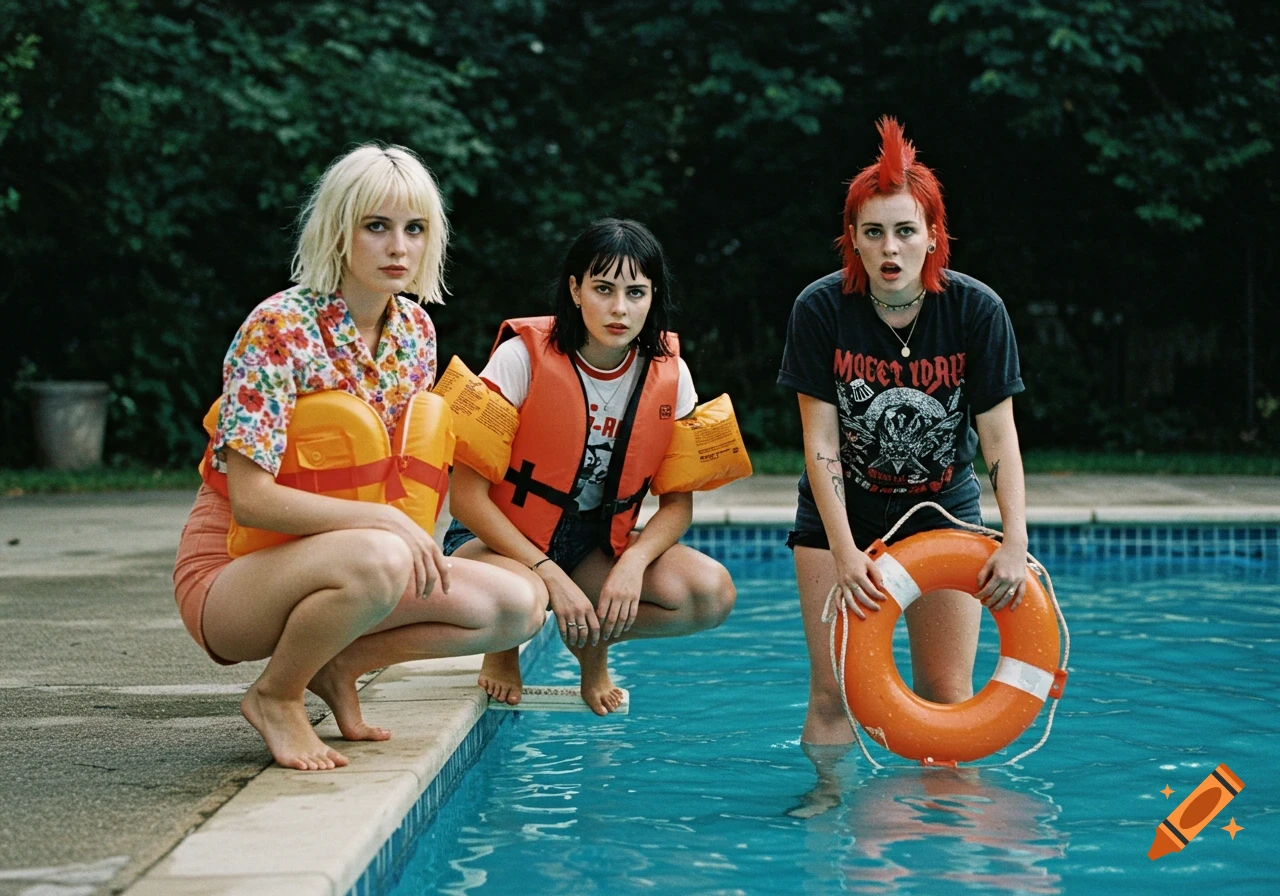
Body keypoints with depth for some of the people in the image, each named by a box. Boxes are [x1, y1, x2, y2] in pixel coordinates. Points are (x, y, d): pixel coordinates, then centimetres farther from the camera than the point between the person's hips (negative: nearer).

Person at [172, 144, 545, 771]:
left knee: (519, 609, -8)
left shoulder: (415, 332, 3)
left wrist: (418, 543, -6)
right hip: (231, 571, -7)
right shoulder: (280, 328, -19)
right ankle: (275, 694, -11)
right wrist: (386, 521, -27)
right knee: (377, 560, -38)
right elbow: (250, 497, -25)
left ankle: (337, 665, 7)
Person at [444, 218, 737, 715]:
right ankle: (504, 648, 1)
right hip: (499, 540, -4)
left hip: (596, 544, 4)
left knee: (713, 593, -21)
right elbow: (467, 496, -18)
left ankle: (593, 641, 8)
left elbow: (678, 502, 1)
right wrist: (551, 575, -27)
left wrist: (632, 563, -20)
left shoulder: (668, 375, -6)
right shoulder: (524, 357, -18)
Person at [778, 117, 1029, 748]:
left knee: (947, 695, -2)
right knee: (833, 692, -5)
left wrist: (1015, 541, -24)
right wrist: (845, 553, -24)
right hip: (841, 513, 0)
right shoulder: (820, 309, -17)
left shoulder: (976, 310, -16)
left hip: (942, 510, 1)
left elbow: (999, 436, -13)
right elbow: (821, 443, -16)